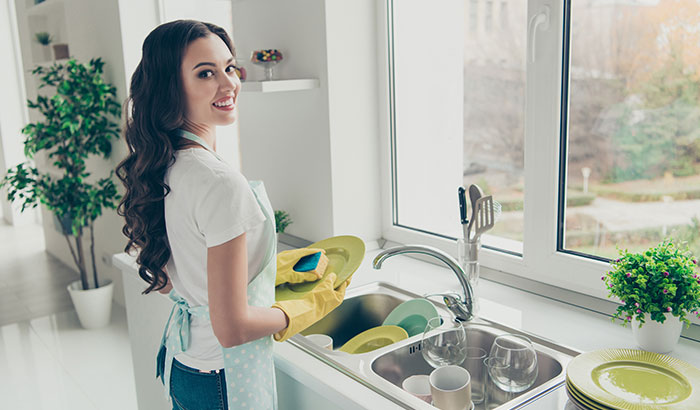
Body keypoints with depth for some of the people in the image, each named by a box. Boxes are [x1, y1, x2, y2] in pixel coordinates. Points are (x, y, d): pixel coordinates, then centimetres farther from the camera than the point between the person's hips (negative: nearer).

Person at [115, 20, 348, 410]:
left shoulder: (164, 169, -2)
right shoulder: (222, 183, -28)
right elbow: (233, 328, -26)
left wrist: (269, 274, 13)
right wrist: (313, 305, -10)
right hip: (223, 379, -8)